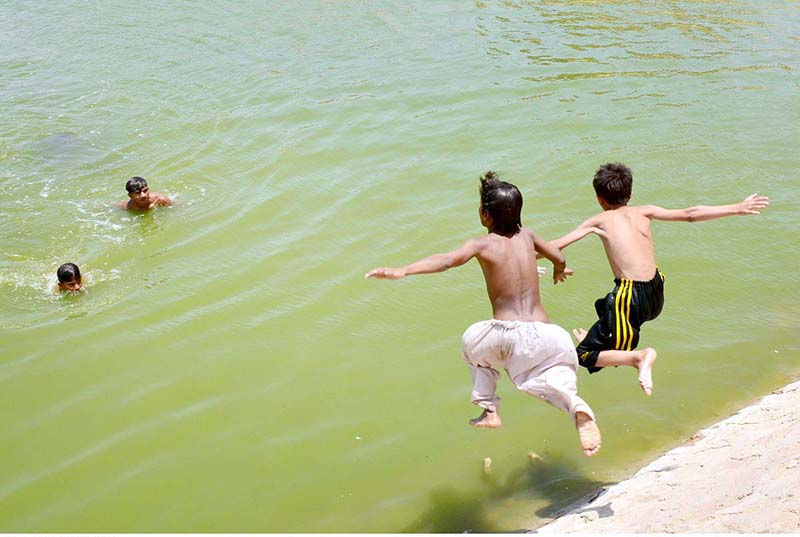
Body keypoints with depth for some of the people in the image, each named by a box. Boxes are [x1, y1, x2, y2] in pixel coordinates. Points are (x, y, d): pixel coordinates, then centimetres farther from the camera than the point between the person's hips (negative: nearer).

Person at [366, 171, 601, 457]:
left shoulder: (482, 244, -1)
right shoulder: (526, 235, 12)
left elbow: (447, 260, -19)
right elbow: (558, 258, 27)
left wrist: (402, 271, -28)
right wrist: (559, 272, 51)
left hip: (506, 334, -2)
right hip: (544, 333, 3)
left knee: (472, 343, 30)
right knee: (556, 382, 19)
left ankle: (489, 411, 24)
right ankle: (577, 406, -18)